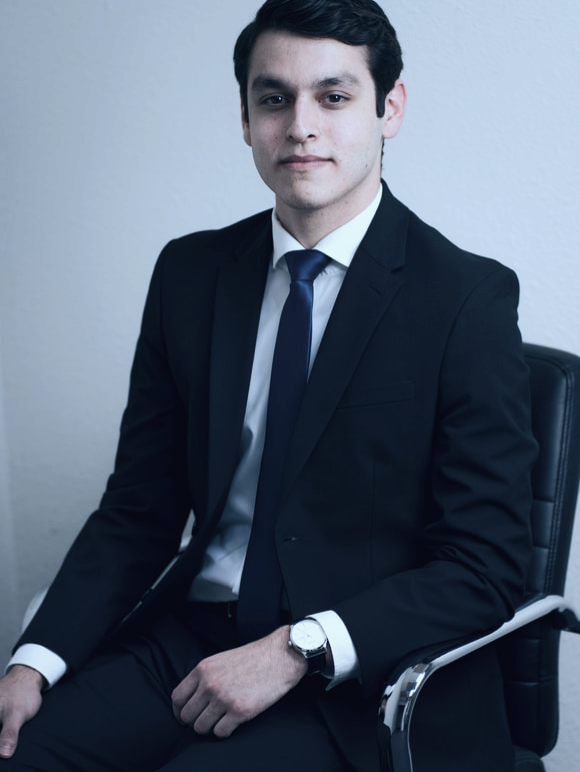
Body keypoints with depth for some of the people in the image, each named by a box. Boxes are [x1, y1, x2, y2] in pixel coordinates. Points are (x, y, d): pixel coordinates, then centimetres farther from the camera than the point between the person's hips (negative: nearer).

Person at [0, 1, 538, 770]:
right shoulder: (190, 273, 6)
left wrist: (297, 650, -18)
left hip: (364, 680, -4)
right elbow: (138, 510, 8)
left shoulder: (468, 296, -8)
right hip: (189, 641, 4)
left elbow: (485, 567, -9)